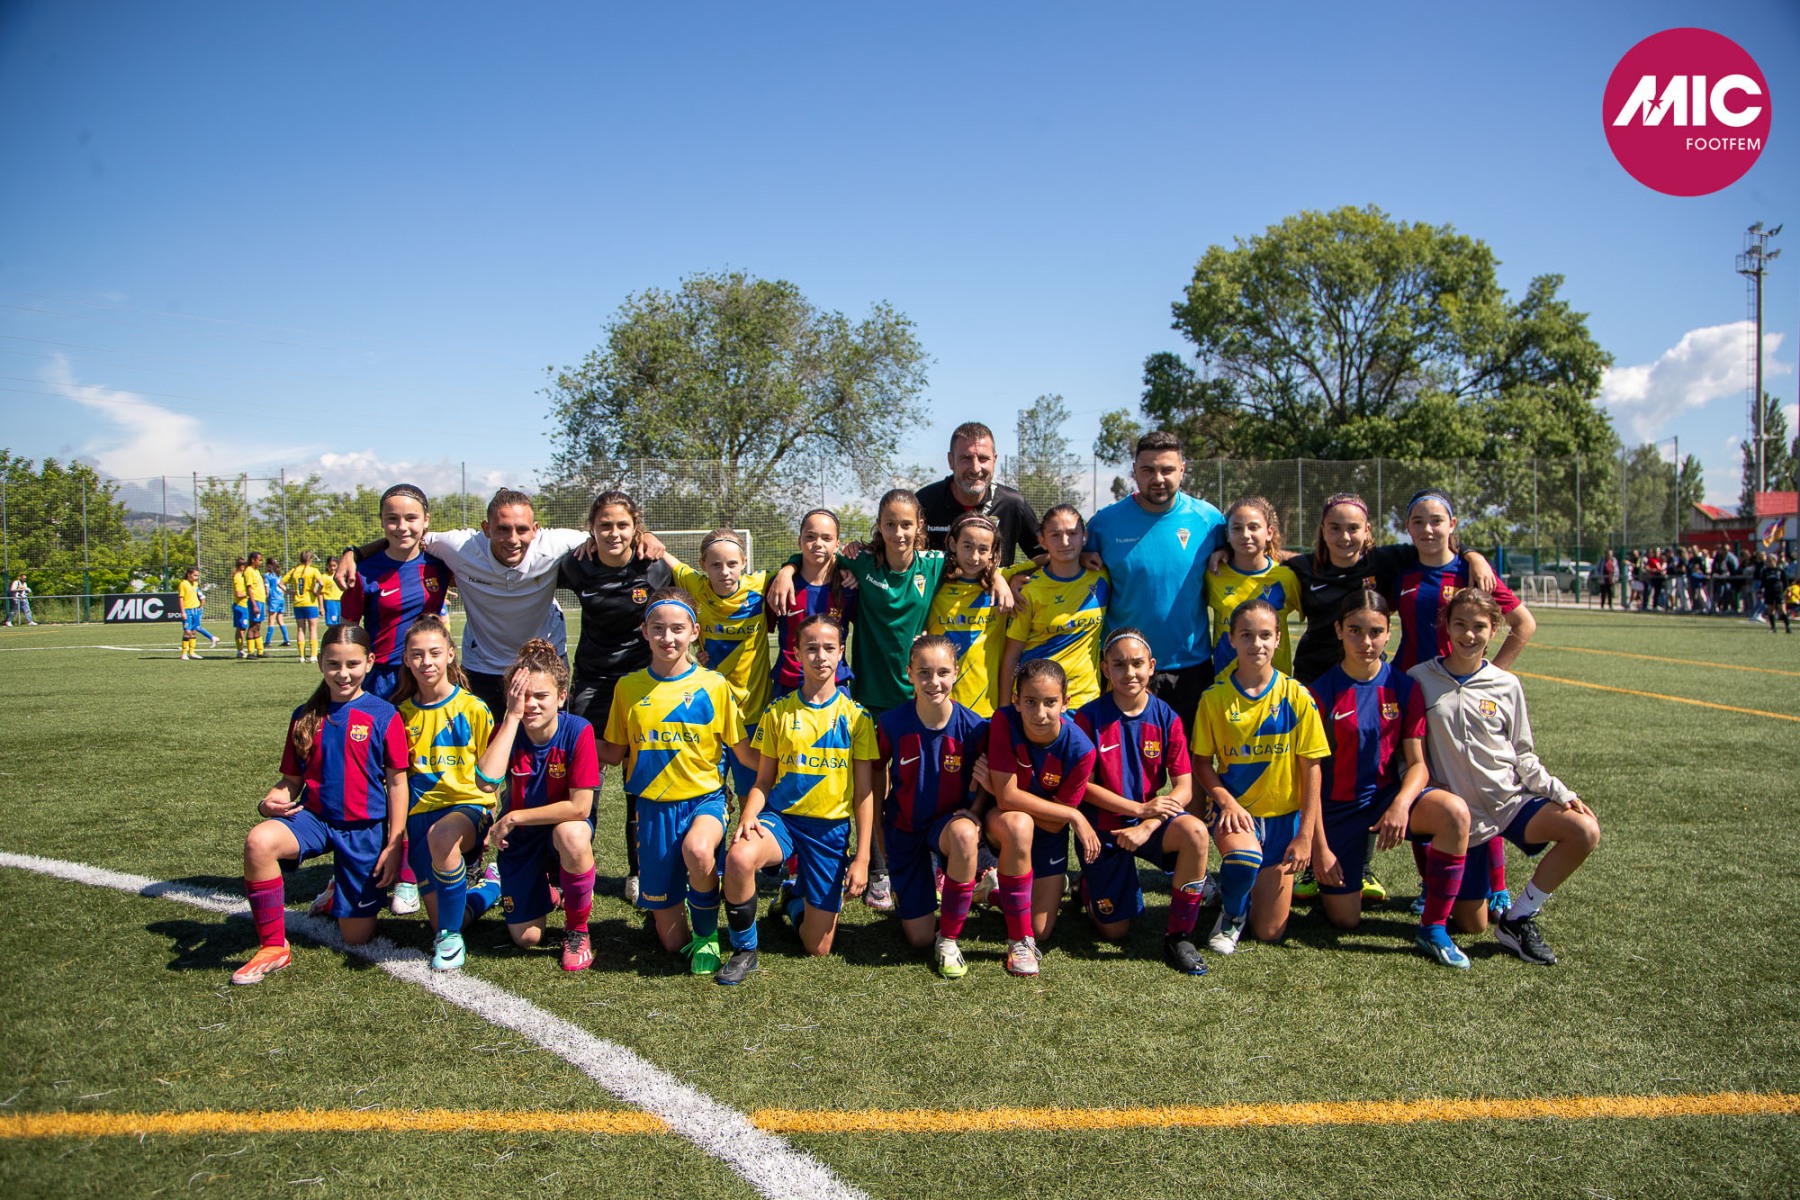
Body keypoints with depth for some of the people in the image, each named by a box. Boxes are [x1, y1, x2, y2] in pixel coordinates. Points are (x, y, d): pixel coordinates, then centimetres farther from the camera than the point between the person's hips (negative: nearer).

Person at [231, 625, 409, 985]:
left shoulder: (383, 716, -7)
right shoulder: (305, 717, 3)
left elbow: (397, 782, -5)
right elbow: (291, 780, 8)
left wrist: (394, 844, -8)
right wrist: (271, 802, -15)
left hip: (365, 828, -2)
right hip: (314, 817, 2)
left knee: (357, 936, 1)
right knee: (259, 842, -32)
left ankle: (343, 891, 39)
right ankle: (273, 948, -14)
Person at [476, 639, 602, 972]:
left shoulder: (578, 731, -24)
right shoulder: (507, 730, -14)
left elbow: (580, 807, -27)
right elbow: (487, 783, -34)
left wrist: (513, 818, -22)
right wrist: (512, 717, -33)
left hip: (564, 826, -3)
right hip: (519, 837, 3)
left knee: (572, 835, -40)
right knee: (526, 939, 0)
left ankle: (577, 929, -15)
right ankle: (542, 893, 38)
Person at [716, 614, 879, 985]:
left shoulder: (855, 716, 0)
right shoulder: (778, 712, 2)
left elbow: (863, 792, 0)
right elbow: (763, 780, 4)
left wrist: (862, 857, -5)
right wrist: (748, 816, -17)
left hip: (831, 828, 0)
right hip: (781, 816, 0)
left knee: (818, 947, 2)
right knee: (739, 858, -36)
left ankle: (793, 899, 37)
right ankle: (744, 949, -11)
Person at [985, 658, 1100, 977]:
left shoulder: (1080, 749, -25)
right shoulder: (1004, 722, -28)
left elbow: (1054, 826, -20)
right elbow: (1007, 797, -31)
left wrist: (993, 786, -25)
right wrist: (1075, 816, -29)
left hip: (1050, 827, 2)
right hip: (999, 821, -2)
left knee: (1042, 932, 0)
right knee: (1018, 825, -40)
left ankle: (1000, 888, 35)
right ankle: (1019, 940, -21)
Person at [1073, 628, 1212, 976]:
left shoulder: (1166, 718, -7)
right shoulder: (1090, 717, -12)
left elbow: (1184, 788, -10)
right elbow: (1082, 785, -12)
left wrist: (1147, 826, -24)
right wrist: (1139, 808, -19)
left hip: (1152, 818, 1)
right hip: (1104, 826, -1)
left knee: (1195, 832, -33)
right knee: (1115, 931, 2)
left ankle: (1178, 935, -15)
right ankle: (1089, 886, 38)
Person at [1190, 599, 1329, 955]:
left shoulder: (1296, 696, -8)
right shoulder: (1215, 698, -7)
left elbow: (1310, 767, -4)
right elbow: (1202, 762, 0)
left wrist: (1305, 835, -7)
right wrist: (1226, 801, -18)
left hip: (1282, 815, 1)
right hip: (1233, 806, -1)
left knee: (1269, 931, 2)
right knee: (1244, 857, -37)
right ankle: (1231, 913, -3)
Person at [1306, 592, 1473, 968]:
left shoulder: (1404, 687, -3)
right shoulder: (1322, 693, -11)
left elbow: (1417, 763, -5)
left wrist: (1402, 803, -27)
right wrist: (1319, 846, -12)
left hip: (1388, 795, 2)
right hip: (1338, 808, -2)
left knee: (1454, 812, -31)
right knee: (1345, 920, -1)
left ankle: (1433, 928, -15)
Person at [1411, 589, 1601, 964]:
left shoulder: (1506, 685, 2)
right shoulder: (1420, 680, -4)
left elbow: (1523, 756, 7)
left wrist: (1561, 792, -7)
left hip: (1512, 800, 2)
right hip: (1461, 815, -2)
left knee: (1585, 831, -26)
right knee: (1472, 924, -1)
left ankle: (1518, 918, -9)